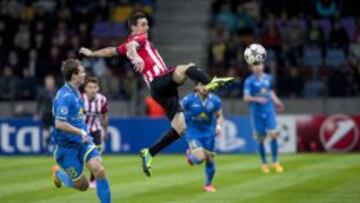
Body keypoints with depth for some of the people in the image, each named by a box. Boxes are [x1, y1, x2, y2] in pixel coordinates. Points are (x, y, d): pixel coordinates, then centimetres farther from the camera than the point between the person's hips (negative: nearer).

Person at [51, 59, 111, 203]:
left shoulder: (75, 93, 9)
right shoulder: (65, 96, -21)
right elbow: (59, 124, -28)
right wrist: (81, 132, -23)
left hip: (83, 142, 7)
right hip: (67, 146, -7)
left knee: (99, 170, -15)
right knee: (82, 185, 2)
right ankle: (58, 173, 30)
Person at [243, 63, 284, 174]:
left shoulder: (268, 78, 8)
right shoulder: (250, 81, -6)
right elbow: (246, 97, -15)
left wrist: (277, 102, 17)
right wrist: (257, 99, -31)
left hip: (269, 111, 3)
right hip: (257, 113, -3)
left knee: (273, 135, -9)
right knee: (260, 139, 3)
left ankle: (275, 162, 2)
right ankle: (264, 163, 18)